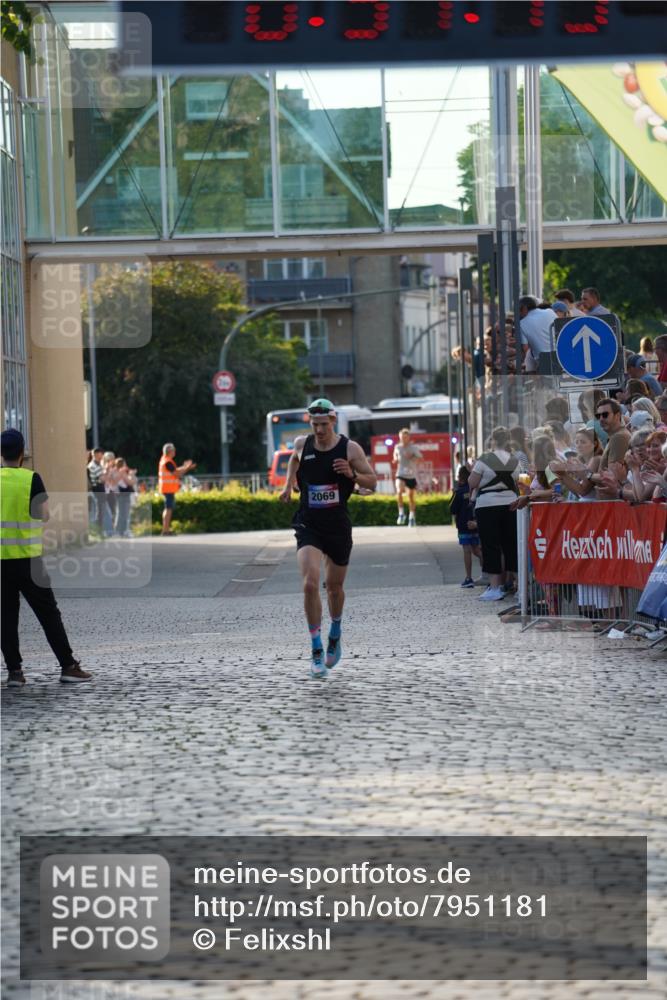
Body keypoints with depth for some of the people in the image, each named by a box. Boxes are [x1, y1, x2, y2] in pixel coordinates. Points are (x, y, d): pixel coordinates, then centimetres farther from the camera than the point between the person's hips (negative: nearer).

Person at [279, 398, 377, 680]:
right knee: (310, 584, -18)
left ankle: (335, 635, 44)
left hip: (338, 527, 0)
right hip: (308, 526, 0)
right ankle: (316, 651, -12)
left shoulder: (350, 449, -7)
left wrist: (352, 475, -19)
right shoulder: (302, 444, 0)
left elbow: (372, 482, -2)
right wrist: (288, 485, 18)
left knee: (335, 587, 14)